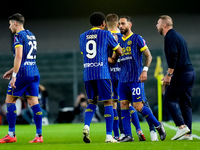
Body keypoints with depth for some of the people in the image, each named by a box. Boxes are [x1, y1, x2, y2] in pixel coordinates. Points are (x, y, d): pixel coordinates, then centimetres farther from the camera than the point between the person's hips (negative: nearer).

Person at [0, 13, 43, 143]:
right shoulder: (31, 35, 19)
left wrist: (14, 75, -19)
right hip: (35, 73, 8)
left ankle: (11, 134, 0)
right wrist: (12, 71, 28)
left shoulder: (18, 36, -8)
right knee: (34, 102, 4)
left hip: (23, 74, -8)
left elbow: (19, 57, -18)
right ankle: (39, 135, -2)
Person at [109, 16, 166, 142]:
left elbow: (149, 56, -3)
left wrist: (145, 70, -14)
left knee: (138, 106, -9)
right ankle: (128, 135, 1)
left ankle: (158, 125, 10)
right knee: (124, 106, -1)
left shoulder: (137, 39, -2)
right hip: (123, 79, 6)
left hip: (136, 78, -6)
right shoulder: (119, 41, 15)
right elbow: (113, 59, 17)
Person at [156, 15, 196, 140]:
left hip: (181, 74, -9)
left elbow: (173, 56, -20)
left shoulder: (169, 37, -9)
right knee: (185, 103, 9)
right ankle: (188, 133, 5)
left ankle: (182, 127, -12)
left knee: (169, 100, -3)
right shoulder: (177, 35, 21)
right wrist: (170, 74, 28)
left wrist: (169, 75, -19)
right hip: (190, 72, 9)